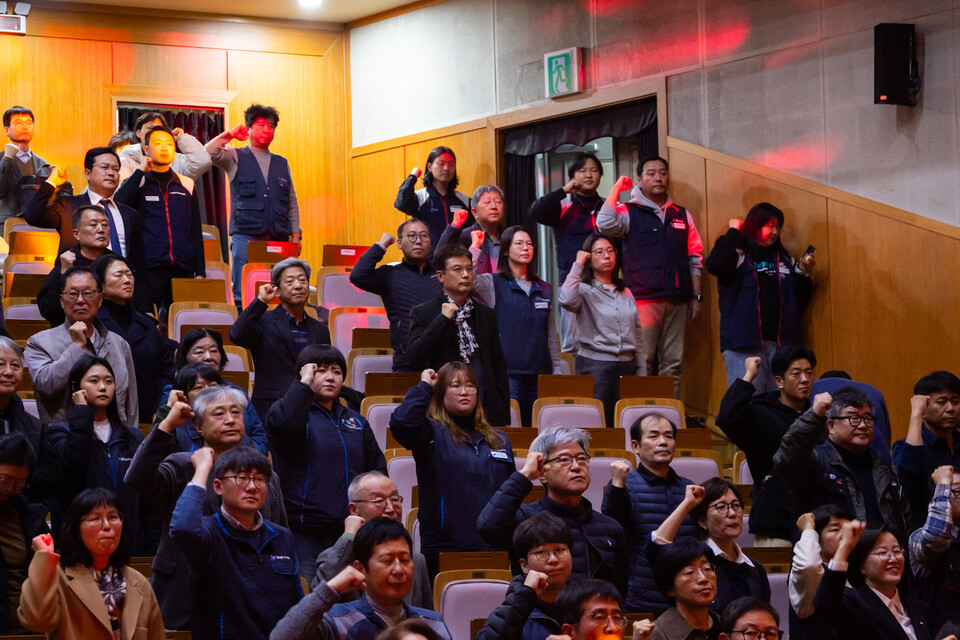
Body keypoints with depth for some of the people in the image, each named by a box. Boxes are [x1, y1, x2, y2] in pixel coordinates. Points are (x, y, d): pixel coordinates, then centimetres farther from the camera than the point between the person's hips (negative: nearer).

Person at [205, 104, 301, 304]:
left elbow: (292, 203, 19)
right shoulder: (236, 158, 10)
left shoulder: (282, 164, 19)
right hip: (246, 237, -3)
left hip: (278, 240, 3)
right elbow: (210, 152, -10)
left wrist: (295, 235, 10)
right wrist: (230, 134, -1)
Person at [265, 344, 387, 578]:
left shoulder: (356, 421, 20)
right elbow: (285, 421, -23)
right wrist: (305, 382, -10)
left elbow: (377, 467, 22)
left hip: (350, 530, 5)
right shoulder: (290, 409, 3)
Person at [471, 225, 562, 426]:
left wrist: (557, 371, 14)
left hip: (540, 372, 4)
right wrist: (475, 248, -14)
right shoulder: (493, 283, 5)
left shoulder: (545, 289, 18)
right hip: (508, 372, -4)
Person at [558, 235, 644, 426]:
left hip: (627, 366, 5)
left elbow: (637, 335, 18)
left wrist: (642, 373, 11)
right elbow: (566, 300, -23)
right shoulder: (584, 290, 2)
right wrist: (578, 264, -12)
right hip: (595, 365, -5)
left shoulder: (626, 294, 18)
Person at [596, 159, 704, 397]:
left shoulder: (682, 215, 16)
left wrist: (696, 297, 10)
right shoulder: (629, 212, 4)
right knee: (642, 362, -8)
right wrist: (616, 189, -9)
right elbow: (605, 224, -18)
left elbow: (695, 258, 16)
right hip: (643, 299, -4)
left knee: (673, 363, 6)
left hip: (677, 301, 4)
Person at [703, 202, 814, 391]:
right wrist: (733, 233, -9)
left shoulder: (785, 259, 19)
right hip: (744, 344, -5)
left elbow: (801, 299, 21)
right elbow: (715, 265, -20)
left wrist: (804, 273, 3)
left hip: (781, 344, 5)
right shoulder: (738, 255, 3)